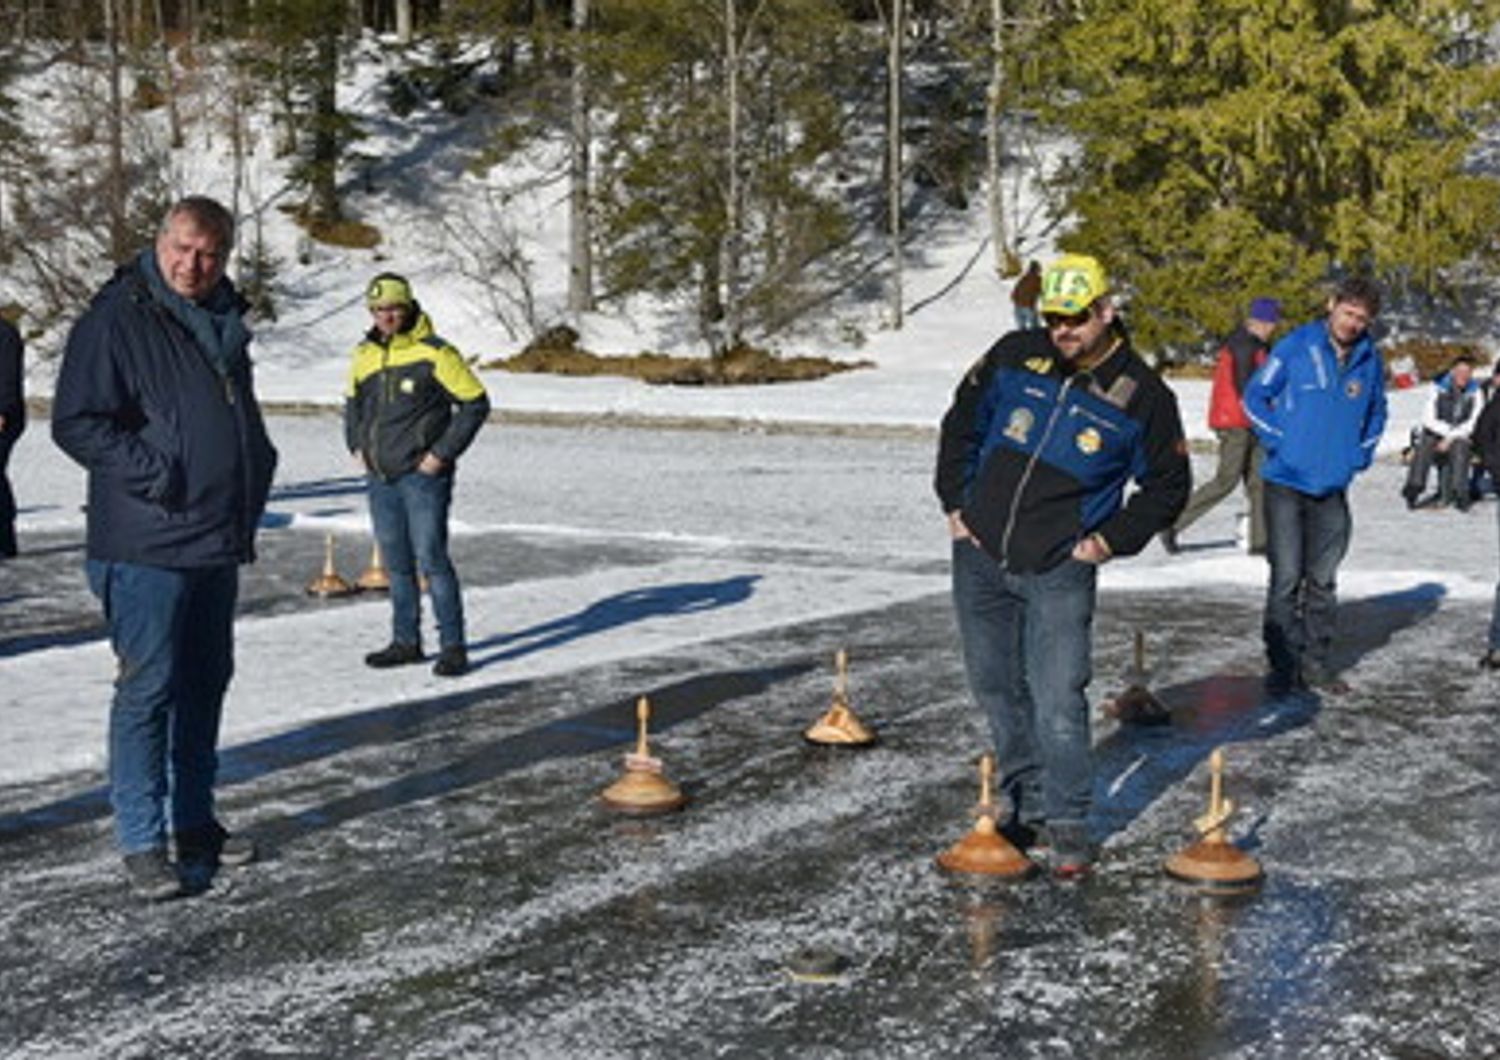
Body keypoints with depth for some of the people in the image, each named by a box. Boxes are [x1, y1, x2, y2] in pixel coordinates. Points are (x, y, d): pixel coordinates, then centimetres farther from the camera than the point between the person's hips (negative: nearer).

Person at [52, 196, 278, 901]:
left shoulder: (223, 320, 13)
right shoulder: (116, 318, -12)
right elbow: (76, 423, -15)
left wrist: (255, 472, 12)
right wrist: (158, 474, -19)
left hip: (219, 542, 8)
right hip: (147, 545, -8)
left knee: (205, 683, 14)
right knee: (149, 690, -4)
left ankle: (194, 821, 27)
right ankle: (142, 841, 5)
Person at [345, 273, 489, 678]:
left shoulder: (434, 353, -10)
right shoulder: (365, 355, 10)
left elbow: (476, 402, -9)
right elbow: (353, 402, 27)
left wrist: (443, 453, -11)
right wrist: (356, 445, 13)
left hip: (422, 476, -6)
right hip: (379, 477, 6)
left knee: (431, 558, -8)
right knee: (396, 563, 12)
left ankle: (452, 645, -1)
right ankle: (406, 641, 21)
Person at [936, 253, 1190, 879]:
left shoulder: (1142, 396, -5)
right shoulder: (1013, 358, 1)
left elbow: (1167, 486, 5)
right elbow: (961, 424, 14)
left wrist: (1112, 540, -4)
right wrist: (955, 503, 7)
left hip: (1059, 570, -3)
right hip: (979, 556, 4)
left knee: (1056, 699, -10)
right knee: (996, 687, 12)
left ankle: (1069, 823, 5)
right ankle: (1026, 804, 29)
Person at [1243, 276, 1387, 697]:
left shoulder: (1370, 360, 5)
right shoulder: (1296, 347, -7)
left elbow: (1376, 413, 21)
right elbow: (1255, 396, -1)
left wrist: (1360, 454, 8)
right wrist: (1278, 441, -7)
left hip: (1333, 489, 4)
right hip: (1286, 483, -4)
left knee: (1323, 581, 11)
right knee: (1286, 579, -5)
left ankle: (1317, 662, 20)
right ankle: (1283, 665, 2)